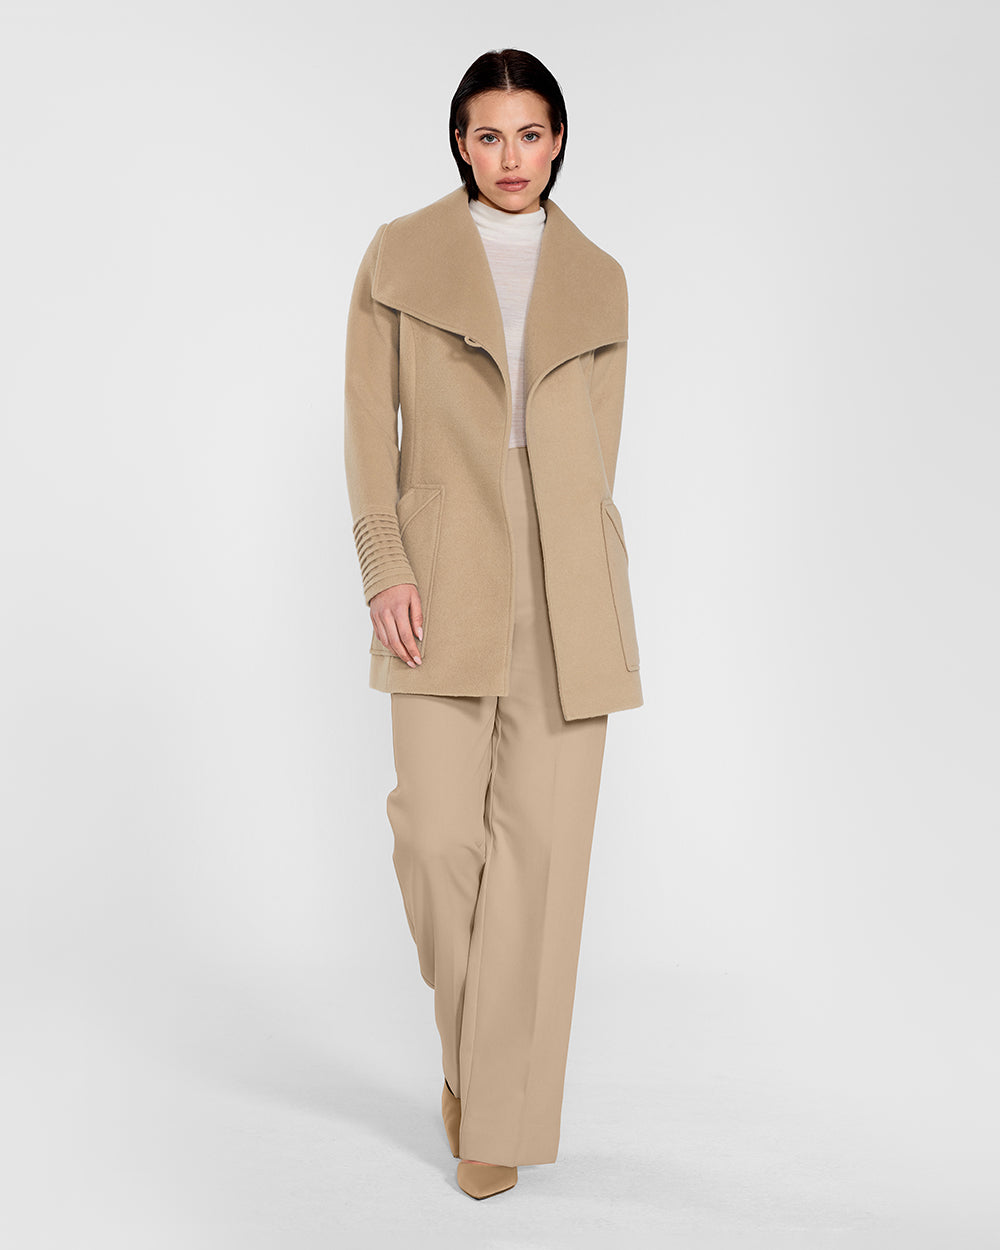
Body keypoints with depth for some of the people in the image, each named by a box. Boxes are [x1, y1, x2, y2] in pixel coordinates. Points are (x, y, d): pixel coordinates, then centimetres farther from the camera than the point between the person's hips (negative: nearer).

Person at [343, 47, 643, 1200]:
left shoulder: (598, 281, 12)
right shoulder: (399, 255, 8)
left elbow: (598, 449, 12)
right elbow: (369, 422, 3)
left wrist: (581, 598, 3)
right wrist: (384, 569, -9)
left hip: (567, 583, 1)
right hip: (446, 579, -1)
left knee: (542, 844, -1)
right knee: (438, 833, -8)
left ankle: (502, 1116, 13)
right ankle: (469, 1047, 23)